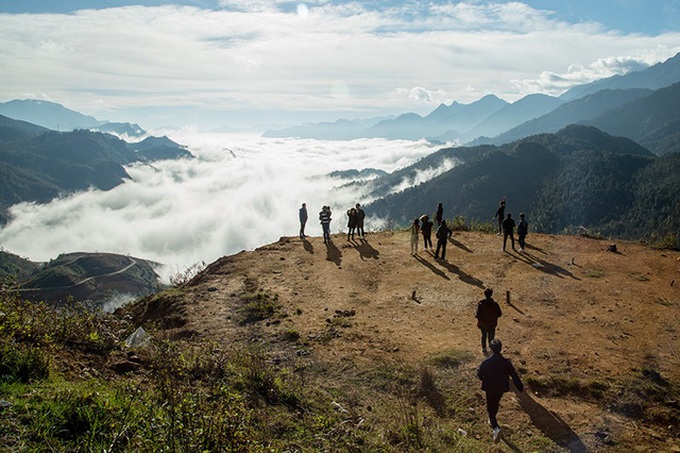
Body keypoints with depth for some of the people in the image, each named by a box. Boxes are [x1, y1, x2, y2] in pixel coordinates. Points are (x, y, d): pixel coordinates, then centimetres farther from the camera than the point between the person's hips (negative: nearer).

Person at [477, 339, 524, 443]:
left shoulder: (485, 362, -23)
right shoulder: (506, 362, -19)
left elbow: (479, 375, -9)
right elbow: (514, 376, -9)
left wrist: (484, 378, 15)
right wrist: (521, 387, 6)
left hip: (489, 388, -2)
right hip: (501, 388, 3)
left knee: (490, 408, 10)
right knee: (495, 404, 27)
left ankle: (496, 428, -9)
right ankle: (492, 420, 50)